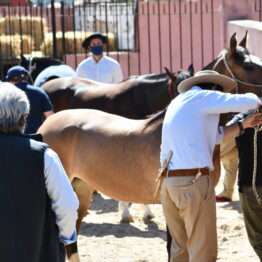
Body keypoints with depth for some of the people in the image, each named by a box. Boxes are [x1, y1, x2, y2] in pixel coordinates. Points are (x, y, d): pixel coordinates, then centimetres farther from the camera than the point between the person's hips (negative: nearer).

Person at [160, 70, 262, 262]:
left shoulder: (178, 104, 24)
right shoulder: (202, 97, -3)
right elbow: (246, 103, -6)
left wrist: (244, 124, 27)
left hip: (169, 182, 9)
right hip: (194, 181, -9)